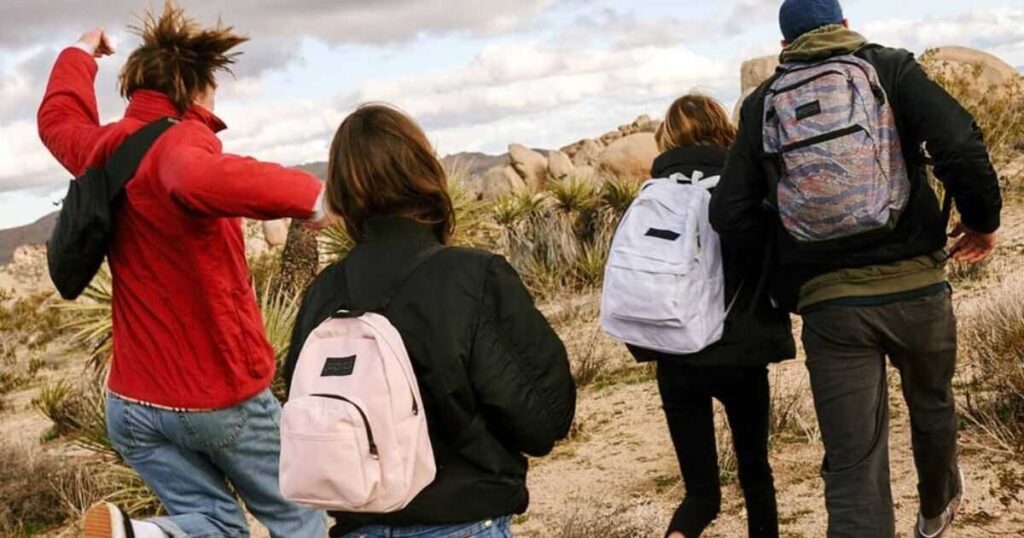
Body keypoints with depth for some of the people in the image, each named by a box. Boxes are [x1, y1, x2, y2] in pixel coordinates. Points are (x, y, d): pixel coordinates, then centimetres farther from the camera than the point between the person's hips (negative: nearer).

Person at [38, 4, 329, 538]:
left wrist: (79, 55, 45)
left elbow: (59, 118, 30)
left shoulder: (104, 150, 6)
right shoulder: (181, 142, -18)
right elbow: (203, 181, -44)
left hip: (132, 402, 7)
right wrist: (308, 193, -42)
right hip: (221, 396, -7)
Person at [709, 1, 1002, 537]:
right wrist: (982, 218, 4)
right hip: (915, 286, 0)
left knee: (853, 469, 0)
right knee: (931, 403, 30)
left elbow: (728, 216, 3)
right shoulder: (891, 69, 3)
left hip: (828, 304, 0)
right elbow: (960, 144, -13)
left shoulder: (761, 104, 8)